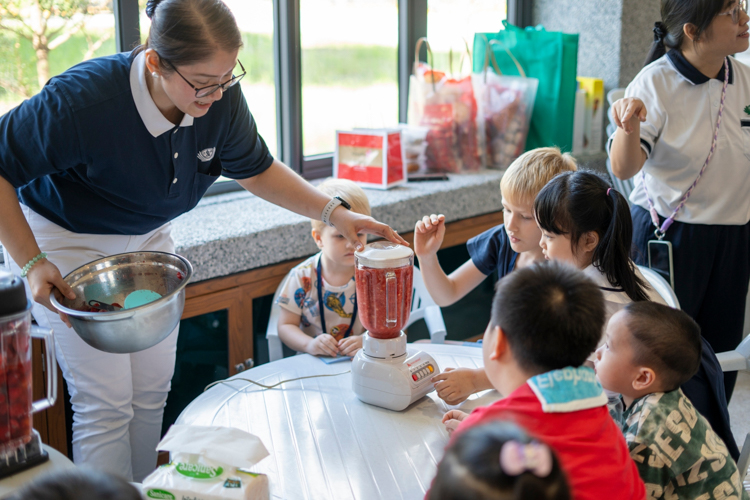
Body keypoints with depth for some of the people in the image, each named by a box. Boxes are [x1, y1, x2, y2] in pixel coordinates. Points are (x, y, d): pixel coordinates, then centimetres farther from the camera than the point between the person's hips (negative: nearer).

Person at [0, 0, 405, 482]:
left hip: (147, 238, 5)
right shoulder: (82, 102, -35)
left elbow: (256, 169, -1)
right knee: (106, 405, -6)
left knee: (152, 389, 10)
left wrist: (334, 212, -12)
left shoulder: (220, 97, -18)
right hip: (68, 242, -5)